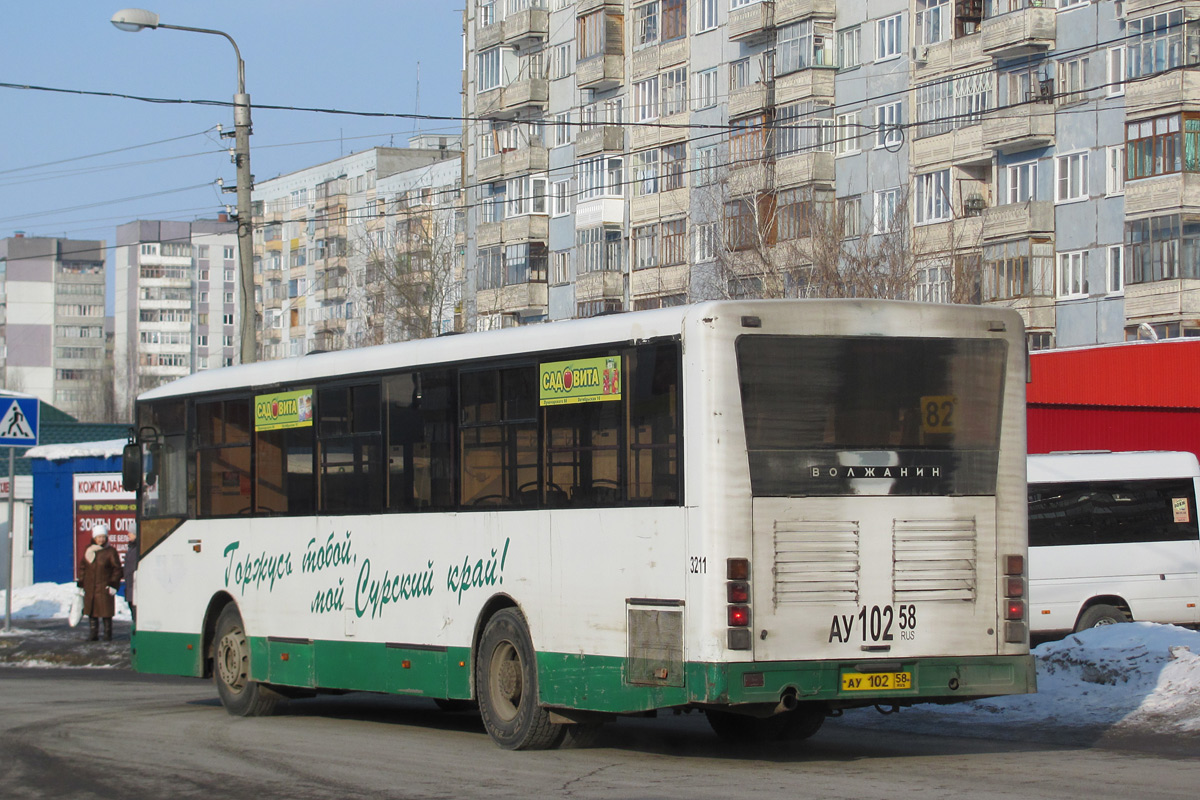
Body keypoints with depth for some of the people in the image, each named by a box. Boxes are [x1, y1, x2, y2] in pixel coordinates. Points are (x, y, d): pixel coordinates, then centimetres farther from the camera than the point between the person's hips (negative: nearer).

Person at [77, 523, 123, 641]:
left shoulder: (110, 552, -3)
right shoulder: (88, 551, 10)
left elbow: (117, 569, -2)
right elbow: (82, 567, 15)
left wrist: (113, 584, -9)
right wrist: (81, 584, 9)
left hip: (104, 588, -4)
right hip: (90, 587, 4)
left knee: (106, 611, -2)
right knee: (91, 611, 6)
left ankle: (108, 634, 9)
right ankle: (94, 634, 14)